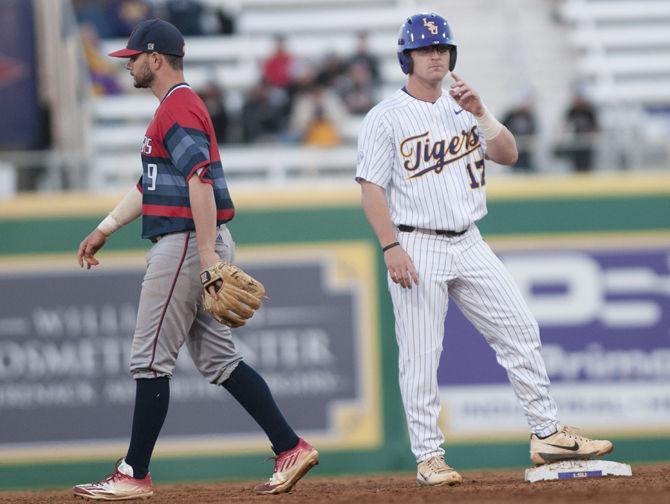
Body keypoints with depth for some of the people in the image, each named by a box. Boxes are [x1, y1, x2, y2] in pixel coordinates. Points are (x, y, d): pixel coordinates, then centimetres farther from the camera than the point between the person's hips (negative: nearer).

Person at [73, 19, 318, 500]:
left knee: (151, 360, -6)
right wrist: (104, 230, 30)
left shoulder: (180, 108, -14)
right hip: (195, 247, 11)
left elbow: (200, 180, -24)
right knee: (218, 358, 10)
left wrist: (208, 255, -30)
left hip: (186, 243, -11)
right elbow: (149, 185, 29)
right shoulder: (176, 107, 20)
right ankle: (291, 449, 7)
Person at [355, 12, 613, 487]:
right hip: (417, 248, -5)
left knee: (521, 331, 1)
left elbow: (508, 154, 4)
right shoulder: (385, 118, -4)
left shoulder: (463, 107, 13)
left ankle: (547, 435, 7)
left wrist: (480, 113, -11)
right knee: (420, 357, -5)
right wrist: (391, 249, -17)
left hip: (469, 246, 5)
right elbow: (371, 188, -8)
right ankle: (429, 457, 3)